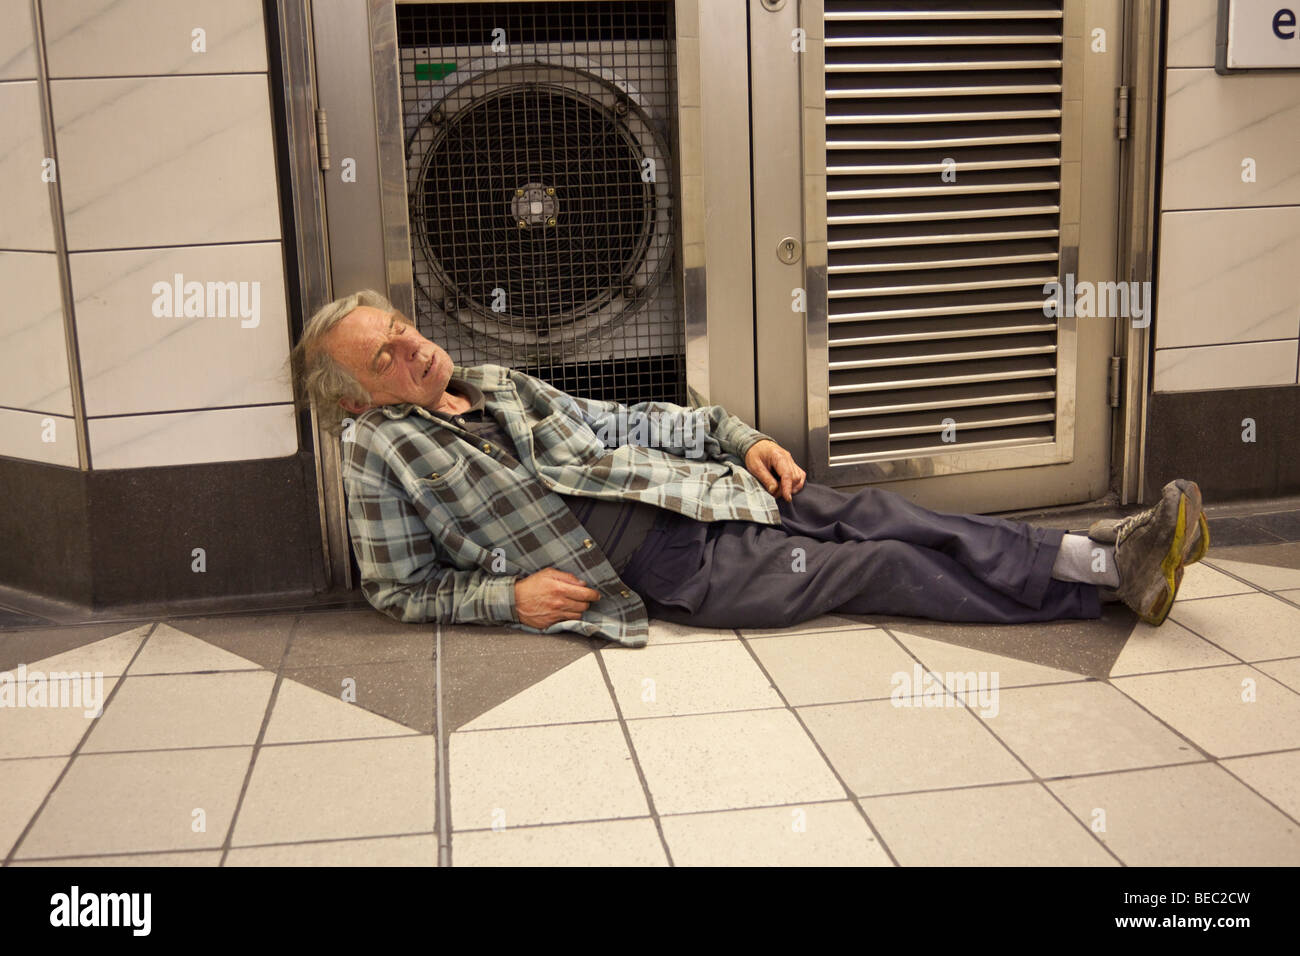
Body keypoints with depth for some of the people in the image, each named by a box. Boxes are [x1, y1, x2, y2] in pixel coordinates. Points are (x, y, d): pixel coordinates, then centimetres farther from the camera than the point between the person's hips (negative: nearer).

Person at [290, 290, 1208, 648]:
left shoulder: (500, 383, 17)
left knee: (871, 514, -12)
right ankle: (1101, 583, -5)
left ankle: (1107, 557, -9)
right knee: (883, 566, -11)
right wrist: (509, 596, -12)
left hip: (690, 488, 6)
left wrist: (741, 437, 9)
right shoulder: (381, 448, 1)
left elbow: (615, 422, 21)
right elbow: (399, 589, 4)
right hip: (652, 564, -6)